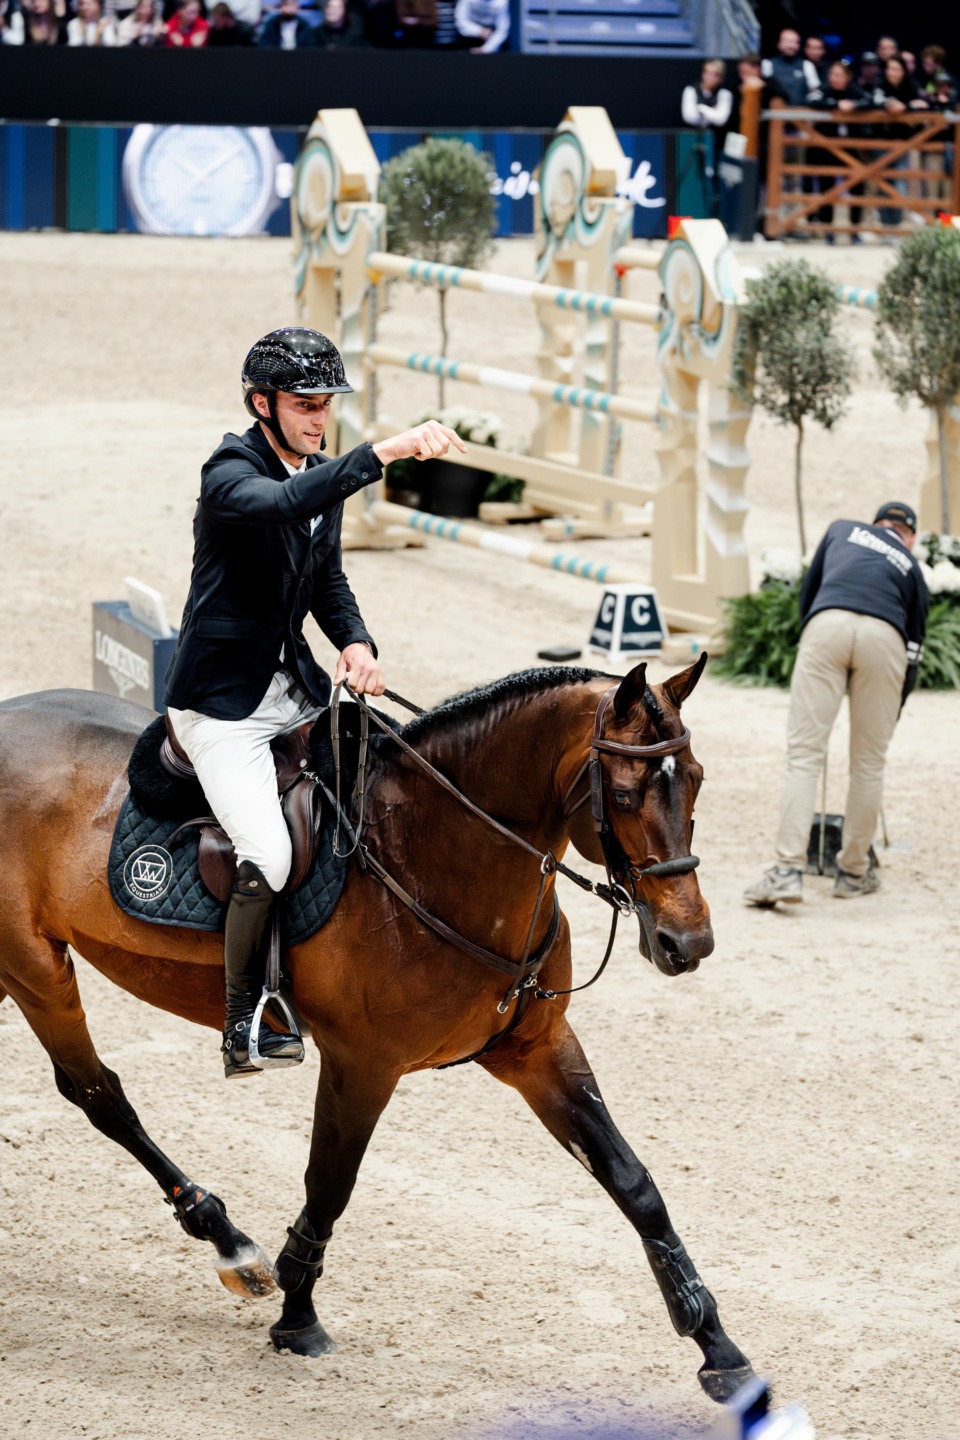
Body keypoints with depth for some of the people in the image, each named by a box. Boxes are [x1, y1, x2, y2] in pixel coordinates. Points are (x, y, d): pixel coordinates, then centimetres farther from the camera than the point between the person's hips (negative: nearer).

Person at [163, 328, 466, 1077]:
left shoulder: (323, 473, 8)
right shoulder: (230, 472, -17)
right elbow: (283, 504, -41)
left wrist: (356, 641, -1)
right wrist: (386, 452, -49)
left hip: (295, 689, 8)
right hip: (223, 704, -8)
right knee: (268, 858, -21)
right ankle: (243, 1021, -5)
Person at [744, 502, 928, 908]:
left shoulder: (842, 530, 33)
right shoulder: (911, 568, 31)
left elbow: (806, 595, 35)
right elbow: (913, 651, 28)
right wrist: (890, 719, 35)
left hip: (826, 625, 0)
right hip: (884, 636, 0)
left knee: (804, 754, -2)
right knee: (868, 763, 13)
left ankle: (788, 870, -12)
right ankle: (853, 872, 19)